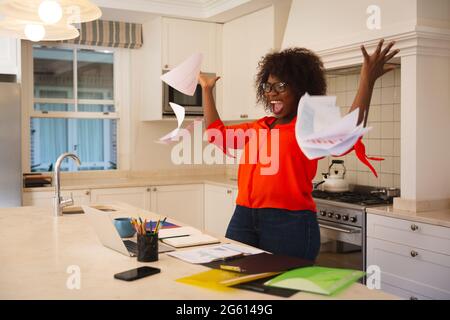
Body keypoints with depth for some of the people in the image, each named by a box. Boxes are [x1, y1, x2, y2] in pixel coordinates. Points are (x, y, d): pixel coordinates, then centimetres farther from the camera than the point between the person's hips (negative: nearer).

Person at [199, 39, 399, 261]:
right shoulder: (259, 127, 17)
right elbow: (217, 133, 26)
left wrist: (367, 82, -29)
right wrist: (207, 90, 28)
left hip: (289, 223, -6)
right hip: (243, 219, 6)